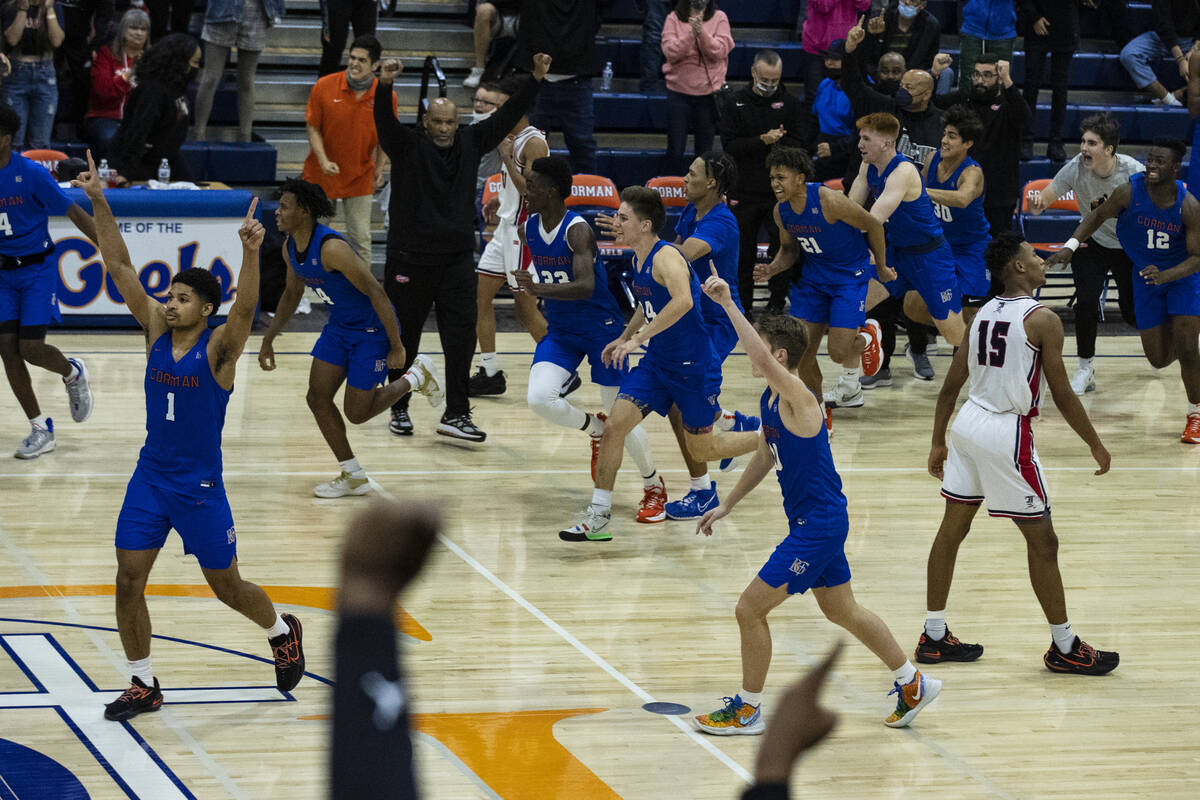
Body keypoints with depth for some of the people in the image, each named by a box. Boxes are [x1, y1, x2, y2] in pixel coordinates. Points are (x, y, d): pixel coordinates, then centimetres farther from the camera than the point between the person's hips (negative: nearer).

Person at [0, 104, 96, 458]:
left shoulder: (31, 173, -16)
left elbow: (74, 213, -12)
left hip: (36, 269, -5)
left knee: (31, 348, -12)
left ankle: (73, 373, 23)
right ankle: (40, 429, 9)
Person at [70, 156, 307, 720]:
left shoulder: (219, 347, -13)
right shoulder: (157, 329, -1)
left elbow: (245, 306, -33)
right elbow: (120, 268, -6)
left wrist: (250, 251, -50)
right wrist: (100, 204, -15)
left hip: (200, 487, -4)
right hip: (149, 479, 4)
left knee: (226, 587, 8)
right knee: (128, 580, -2)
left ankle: (283, 633, 38)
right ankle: (143, 686, 11)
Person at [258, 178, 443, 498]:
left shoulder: (331, 248, -31)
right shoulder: (291, 247, -3)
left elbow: (376, 292, -28)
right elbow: (292, 294, 17)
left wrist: (397, 348, -25)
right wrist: (268, 339, 14)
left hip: (372, 329, -8)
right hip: (339, 325, 8)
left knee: (357, 412, -2)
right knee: (318, 398, 0)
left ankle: (416, 376, 21)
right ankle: (353, 476, 13)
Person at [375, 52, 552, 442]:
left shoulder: (470, 143, 7)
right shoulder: (407, 146, -4)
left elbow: (507, 116, 6)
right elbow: (384, 121, -22)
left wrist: (536, 80, -5)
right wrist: (384, 86, -42)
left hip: (458, 259, 3)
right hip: (410, 259, -3)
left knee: (461, 337, -6)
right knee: (403, 339, 7)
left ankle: (455, 415, -4)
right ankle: (399, 409, 22)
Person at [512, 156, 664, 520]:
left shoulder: (577, 230, -23)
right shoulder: (529, 230, -2)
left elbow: (586, 286, -37)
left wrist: (541, 288, -48)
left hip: (600, 325, -6)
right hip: (559, 329, 6)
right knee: (538, 398, -16)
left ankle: (654, 487, 18)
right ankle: (595, 428, 14)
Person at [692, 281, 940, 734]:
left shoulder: (797, 397, -23)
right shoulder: (770, 399, 6)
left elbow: (764, 361, -44)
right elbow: (765, 458, 22)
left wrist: (728, 303, -47)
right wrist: (727, 505, 22)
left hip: (819, 525, -10)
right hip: (813, 522, 10)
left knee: (750, 609, -5)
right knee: (842, 612, 23)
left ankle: (748, 710, 9)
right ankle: (913, 685, 36)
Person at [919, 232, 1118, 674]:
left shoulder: (983, 314, 9)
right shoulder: (1042, 319, -13)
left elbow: (950, 387, 11)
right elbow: (1062, 395, -12)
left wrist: (938, 443, 20)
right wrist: (1096, 445, -1)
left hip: (968, 423, 8)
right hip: (1007, 434, -8)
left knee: (952, 528, 15)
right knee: (1042, 542, 3)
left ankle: (934, 636, 22)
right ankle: (1064, 647, 11)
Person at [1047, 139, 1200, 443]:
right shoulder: (1130, 192, -22)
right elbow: (1097, 216, -4)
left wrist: (1164, 276, -38)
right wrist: (1071, 245, -16)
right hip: (1146, 276, 2)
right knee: (1159, 359, 2)